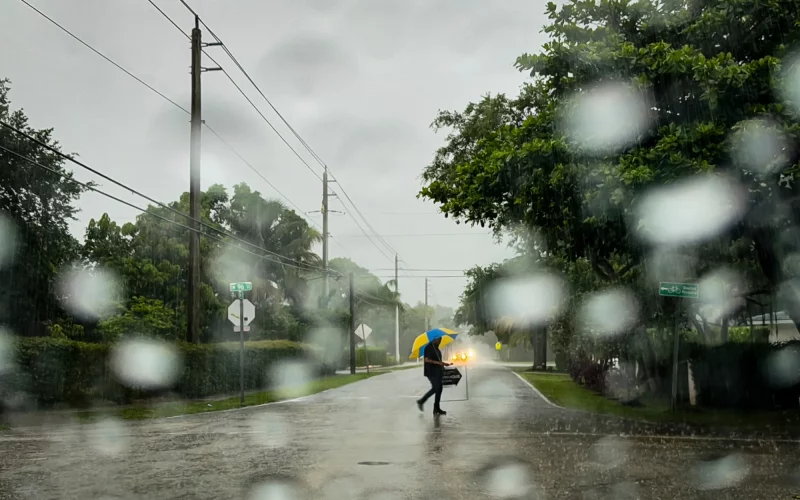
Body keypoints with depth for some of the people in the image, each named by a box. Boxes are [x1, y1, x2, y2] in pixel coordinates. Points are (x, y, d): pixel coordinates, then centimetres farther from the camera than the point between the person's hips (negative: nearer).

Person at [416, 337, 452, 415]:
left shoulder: (436, 348, 16)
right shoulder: (429, 348, -12)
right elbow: (427, 360, -19)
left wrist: (444, 363, 14)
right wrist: (438, 363, -25)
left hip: (437, 372, 9)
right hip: (431, 372, -9)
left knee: (439, 389, 4)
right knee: (436, 388, -12)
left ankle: (436, 409, 7)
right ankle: (421, 401, 2)